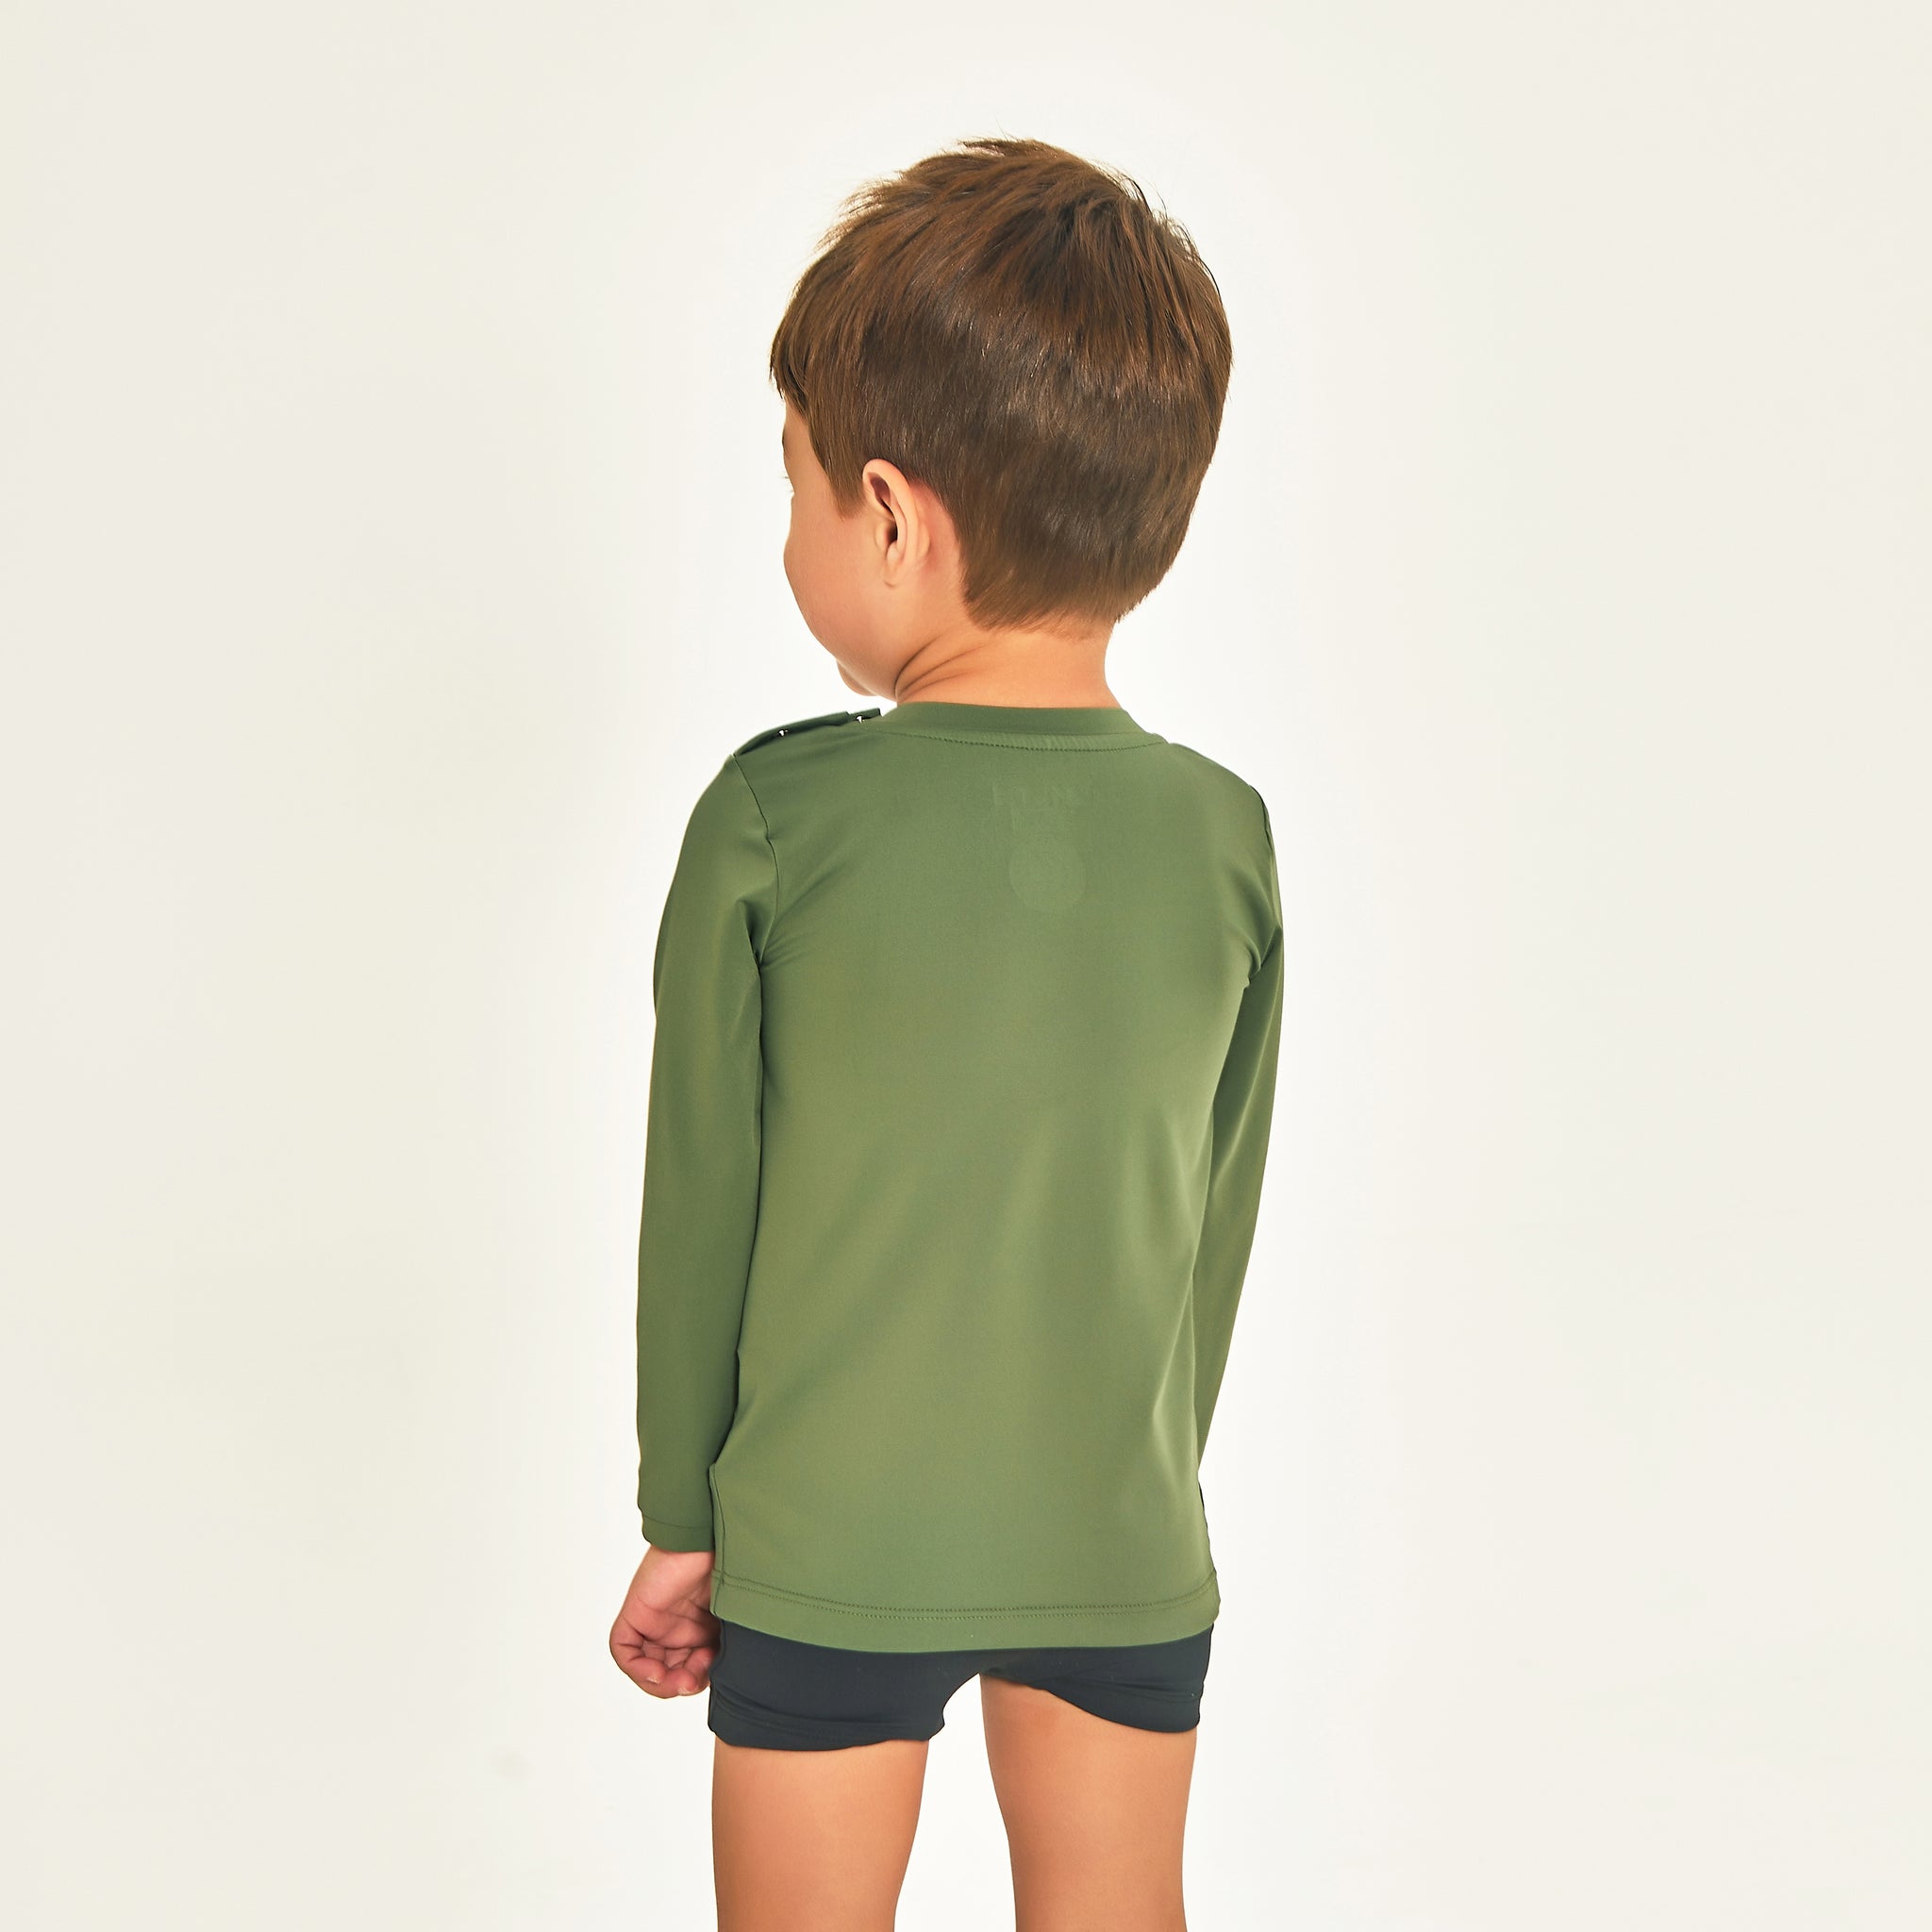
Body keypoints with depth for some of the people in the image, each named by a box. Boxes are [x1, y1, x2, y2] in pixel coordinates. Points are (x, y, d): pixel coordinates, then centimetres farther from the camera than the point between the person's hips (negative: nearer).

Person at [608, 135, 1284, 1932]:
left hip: (827, 1548, -2)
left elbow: (703, 1204, -7)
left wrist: (680, 1522, 5)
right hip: (1123, 1548, 3)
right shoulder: (1225, 836, -7)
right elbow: (1219, 1222, 2)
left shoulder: (774, 820, -16)